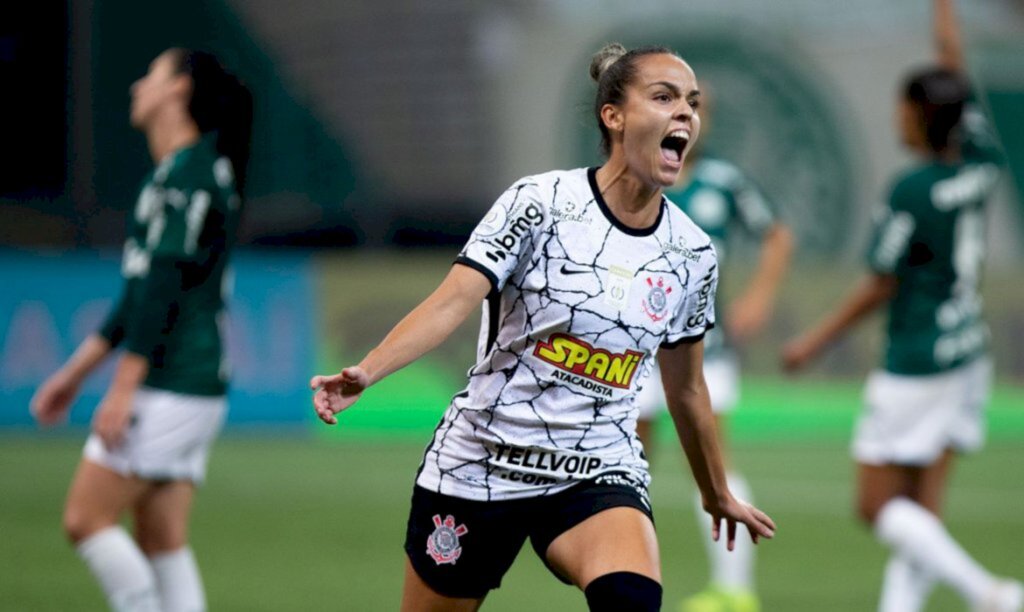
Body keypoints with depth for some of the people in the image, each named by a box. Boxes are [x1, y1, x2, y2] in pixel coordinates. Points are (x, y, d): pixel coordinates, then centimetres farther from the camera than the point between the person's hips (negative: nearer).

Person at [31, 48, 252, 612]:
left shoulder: (188, 171, -11)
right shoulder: (180, 172, 20)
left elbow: (163, 285, -18)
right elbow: (142, 292, 25)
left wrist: (123, 389, -20)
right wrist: (75, 372, 27)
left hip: (167, 390, -9)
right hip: (195, 391, 9)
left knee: (85, 519, -7)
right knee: (163, 544, 6)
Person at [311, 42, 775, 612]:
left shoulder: (692, 254, 1)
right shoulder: (542, 202, -12)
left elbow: (686, 389, 16)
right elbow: (452, 302, -21)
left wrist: (718, 494, 27)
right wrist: (364, 373, -38)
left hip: (599, 474, 2)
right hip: (480, 464, -2)